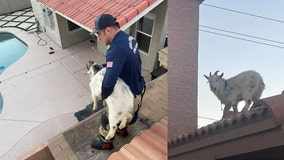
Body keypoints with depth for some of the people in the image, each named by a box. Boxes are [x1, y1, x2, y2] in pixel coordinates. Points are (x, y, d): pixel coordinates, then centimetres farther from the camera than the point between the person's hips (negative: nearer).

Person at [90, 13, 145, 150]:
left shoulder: (116, 49, -36)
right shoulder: (129, 38, -6)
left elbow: (108, 83, -43)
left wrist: (104, 95, -20)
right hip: (136, 89, 8)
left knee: (107, 119, 17)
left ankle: (106, 142, 43)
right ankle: (122, 130, 60)